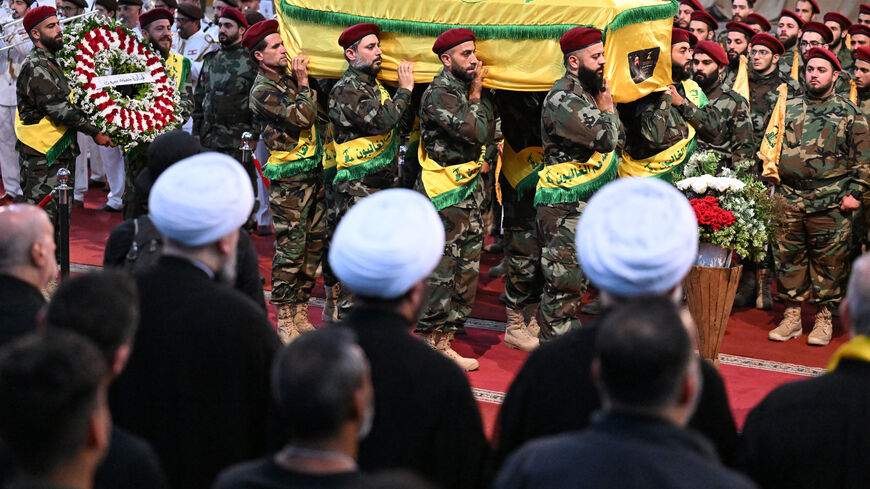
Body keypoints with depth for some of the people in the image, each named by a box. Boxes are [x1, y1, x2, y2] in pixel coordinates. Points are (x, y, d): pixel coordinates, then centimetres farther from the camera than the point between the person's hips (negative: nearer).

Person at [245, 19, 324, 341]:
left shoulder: (287, 78, 14)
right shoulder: (263, 90, -11)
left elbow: (316, 110, 21)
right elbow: (304, 117, -19)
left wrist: (301, 79, 11)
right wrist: (303, 82, -9)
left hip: (312, 171, 8)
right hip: (289, 177, -8)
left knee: (314, 242, 9)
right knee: (290, 247, -6)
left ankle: (299, 314, 18)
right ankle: (284, 322, 1)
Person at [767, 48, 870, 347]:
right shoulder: (788, 109, 12)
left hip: (830, 206, -3)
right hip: (788, 201, 3)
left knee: (828, 261, 1)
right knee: (788, 257, 5)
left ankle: (823, 319, 11)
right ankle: (791, 317, 14)